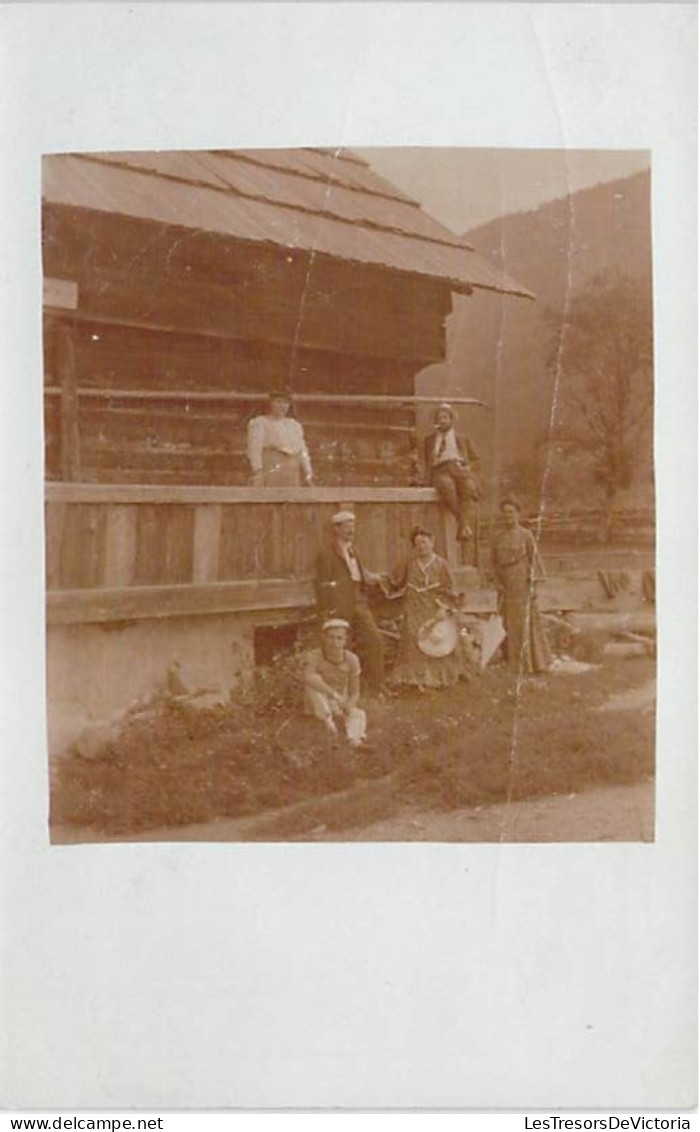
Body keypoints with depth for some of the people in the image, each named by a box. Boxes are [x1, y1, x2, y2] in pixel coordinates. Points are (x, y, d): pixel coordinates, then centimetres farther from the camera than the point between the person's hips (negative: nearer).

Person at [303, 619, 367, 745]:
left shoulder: (352, 659, -12)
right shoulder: (315, 656, -21)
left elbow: (354, 693, -7)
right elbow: (309, 678, -43)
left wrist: (347, 709, -28)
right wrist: (335, 695, -50)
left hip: (340, 706, 2)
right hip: (319, 706, -2)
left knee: (359, 714, -28)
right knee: (313, 683, -32)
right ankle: (327, 720, -28)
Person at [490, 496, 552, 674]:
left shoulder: (526, 535, -5)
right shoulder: (498, 536, 7)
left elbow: (534, 561, -6)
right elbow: (494, 561, 11)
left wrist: (533, 585, -10)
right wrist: (498, 583, 1)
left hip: (522, 585, -4)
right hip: (506, 586, 4)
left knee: (525, 622, -2)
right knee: (510, 624, 7)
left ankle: (529, 662, 6)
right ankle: (514, 662, 14)